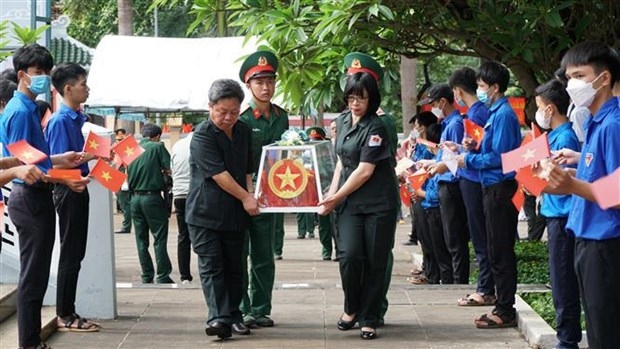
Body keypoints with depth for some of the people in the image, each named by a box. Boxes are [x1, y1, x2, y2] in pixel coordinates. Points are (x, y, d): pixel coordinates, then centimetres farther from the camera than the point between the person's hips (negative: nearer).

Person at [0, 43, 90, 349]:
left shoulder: (29, 109, 14)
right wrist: (64, 181, -26)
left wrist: (60, 160, 13)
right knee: (33, 277, -4)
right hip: (31, 200, -10)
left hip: (36, 199, 10)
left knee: (36, 275, 13)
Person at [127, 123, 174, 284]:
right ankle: (163, 276, -3)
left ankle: (147, 276, 11)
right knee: (159, 238, 0)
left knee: (141, 239, 9)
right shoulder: (157, 147, -5)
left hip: (135, 197, 5)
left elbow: (127, 175, 13)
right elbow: (169, 169, -8)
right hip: (152, 197, -5)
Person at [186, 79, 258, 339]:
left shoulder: (244, 132, 10)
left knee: (234, 266, 8)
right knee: (211, 266, -8)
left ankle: (233, 316, 15)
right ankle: (218, 318, -14)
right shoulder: (202, 136, -12)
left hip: (236, 213, 6)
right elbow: (219, 174, -17)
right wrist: (245, 198, -13)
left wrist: (251, 193, -1)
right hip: (206, 212, -6)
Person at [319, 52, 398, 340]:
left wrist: (336, 198, -9)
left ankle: (369, 319, 10)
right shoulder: (343, 122, 11)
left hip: (378, 203, -5)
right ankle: (352, 308, 11)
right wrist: (331, 193, 7)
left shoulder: (375, 127, -12)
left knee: (375, 262, -1)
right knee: (349, 255, -12)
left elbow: (365, 171, -14)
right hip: (349, 201, 5)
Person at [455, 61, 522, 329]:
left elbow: (499, 157, -20)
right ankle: (502, 305, 20)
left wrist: (469, 160, -11)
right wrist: (476, 148, 5)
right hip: (493, 188, 10)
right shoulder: (495, 113, 14)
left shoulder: (503, 115, -15)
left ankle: (505, 311, 0)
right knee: (498, 250, 13)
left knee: (500, 252, -5)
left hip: (500, 189, -10)